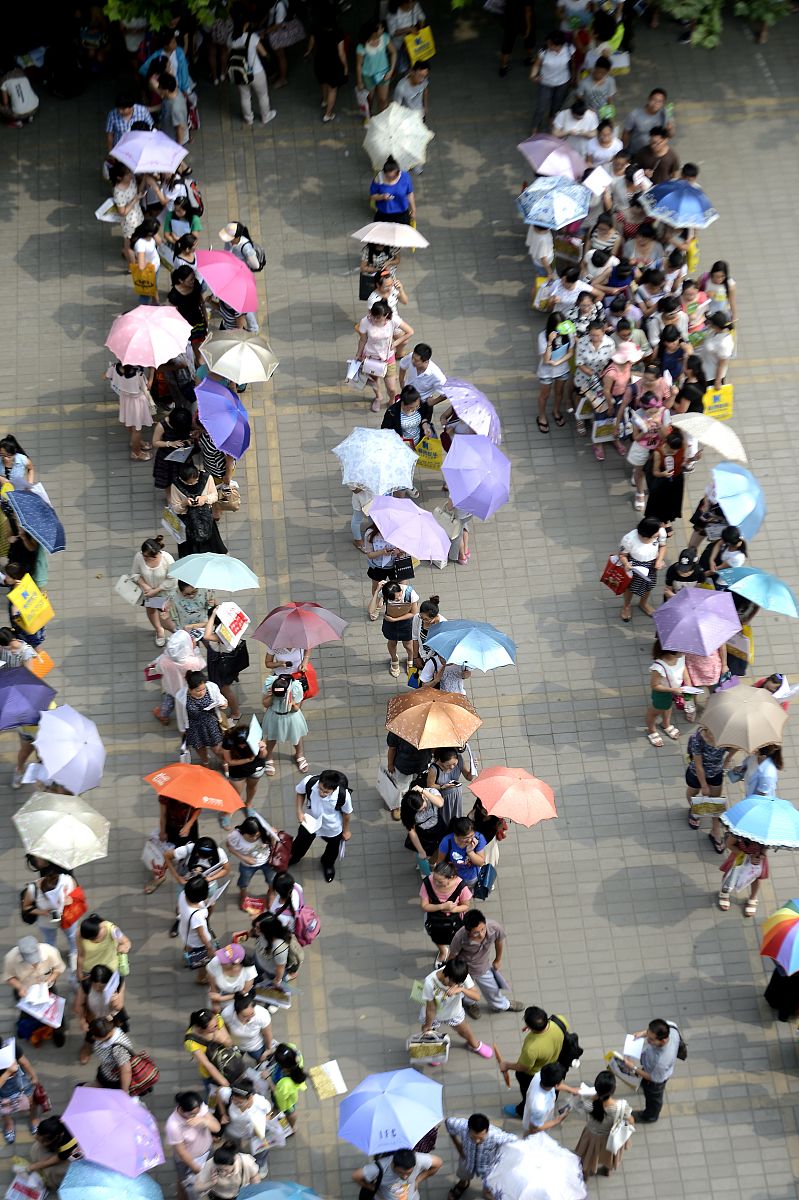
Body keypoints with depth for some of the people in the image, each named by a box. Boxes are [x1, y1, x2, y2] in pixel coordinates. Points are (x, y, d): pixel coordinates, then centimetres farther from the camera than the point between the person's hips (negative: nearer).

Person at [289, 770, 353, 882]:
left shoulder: (343, 795, -40)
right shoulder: (309, 782, -39)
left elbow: (347, 813, -16)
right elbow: (300, 792, -11)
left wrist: (346, 830, 0)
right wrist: (299, 811, -19)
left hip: (332, 828, -1)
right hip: (310, 821, 1)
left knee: (332, 849, 29)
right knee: (301, 842, 29)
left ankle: (328, 864, 64)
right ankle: (291, 859, 62)